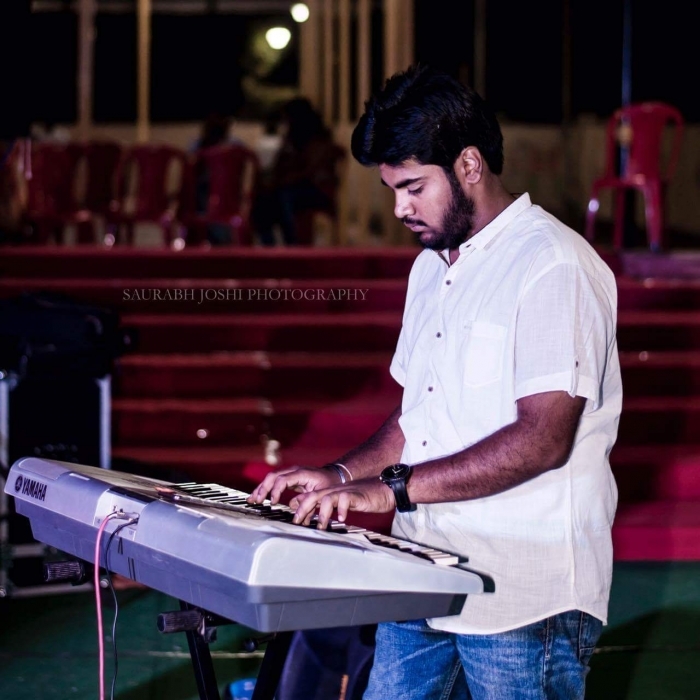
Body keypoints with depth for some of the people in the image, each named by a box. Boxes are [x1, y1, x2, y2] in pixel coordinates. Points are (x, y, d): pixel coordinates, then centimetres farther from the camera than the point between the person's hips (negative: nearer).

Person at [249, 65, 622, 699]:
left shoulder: (552, 266, -12)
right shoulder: (432, 266, 17)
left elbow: (543, 439, -21)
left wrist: (394, 488, -22)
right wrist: (343, 475, 6)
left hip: (526, 600, -8)